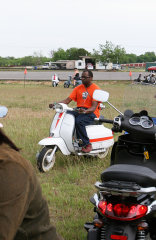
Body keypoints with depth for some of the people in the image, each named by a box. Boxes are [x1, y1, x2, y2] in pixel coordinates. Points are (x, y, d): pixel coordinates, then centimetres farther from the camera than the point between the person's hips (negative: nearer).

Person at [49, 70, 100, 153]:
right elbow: (67, 100, 6)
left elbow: (94, 107, -16)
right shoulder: (78, 88, 13)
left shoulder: (96, 89, -6)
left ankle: (86, 144, -24)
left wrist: (85, 111, -36)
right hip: (79, 111, 6)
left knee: (79, 121, -36)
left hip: (91, 112, -6)